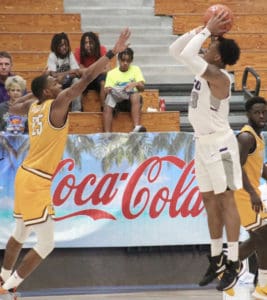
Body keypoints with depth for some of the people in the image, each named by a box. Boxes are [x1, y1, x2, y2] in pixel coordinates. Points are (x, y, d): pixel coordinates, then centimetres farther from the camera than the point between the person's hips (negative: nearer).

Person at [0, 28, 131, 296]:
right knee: (46, 244, -5)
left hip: (25, 175, 9)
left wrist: (32, 94, 33)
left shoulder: (32, 107, 8)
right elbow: (87, 77, -21)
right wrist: (113, 52, -21)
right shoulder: (58, 104, -14)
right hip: (37, 182, -9)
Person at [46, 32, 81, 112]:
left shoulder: (70, 54, -7)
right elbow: (53, 74, -26)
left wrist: (63, 75, -32)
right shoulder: (52, 55, -15)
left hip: (67, 82, 2)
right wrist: (69, 72, -28)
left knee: (76, 80, -28)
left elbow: (77, 72, -16)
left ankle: (76, 109, -22)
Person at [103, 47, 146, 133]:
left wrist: (136, 84, -27)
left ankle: (137, 128, -50)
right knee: (108, 104, -32)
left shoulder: (135, 69, 9)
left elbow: (142, 87, -3)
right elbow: (107, 90, 0)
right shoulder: (111, 73, 9)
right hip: (117, 101, 0)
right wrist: (107, 90, -25)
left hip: (131, 101, 0)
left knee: (136, 96, -34)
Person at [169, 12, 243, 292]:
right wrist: (202, 29, -3)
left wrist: (207, 31, -22)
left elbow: (187, 55, -34)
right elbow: (175, 50, 7)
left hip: (219, 143, -9)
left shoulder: (218, 77, -23)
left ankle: (233, 263, -2)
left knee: (225, 199, -6)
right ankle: (216, 258, 18)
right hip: (203, 143, 9)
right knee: (209, 199, 11)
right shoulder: (204, 67, 3)